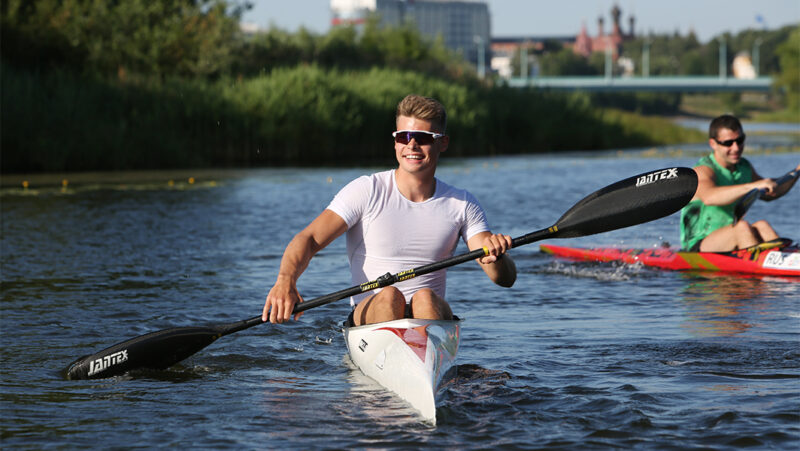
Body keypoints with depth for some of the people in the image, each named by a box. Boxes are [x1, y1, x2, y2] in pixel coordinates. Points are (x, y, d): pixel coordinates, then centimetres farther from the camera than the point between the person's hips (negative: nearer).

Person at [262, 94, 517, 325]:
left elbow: (505, 279, 1)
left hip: (433, 316, 1)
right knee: (389, 295, -32)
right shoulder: (367, 191, 0)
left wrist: (497, 257, -25)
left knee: (425, 298, -31)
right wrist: (285, 279, -29)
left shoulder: (462, 205, 6)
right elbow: (309, 239, -7)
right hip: (368, 316, -1)